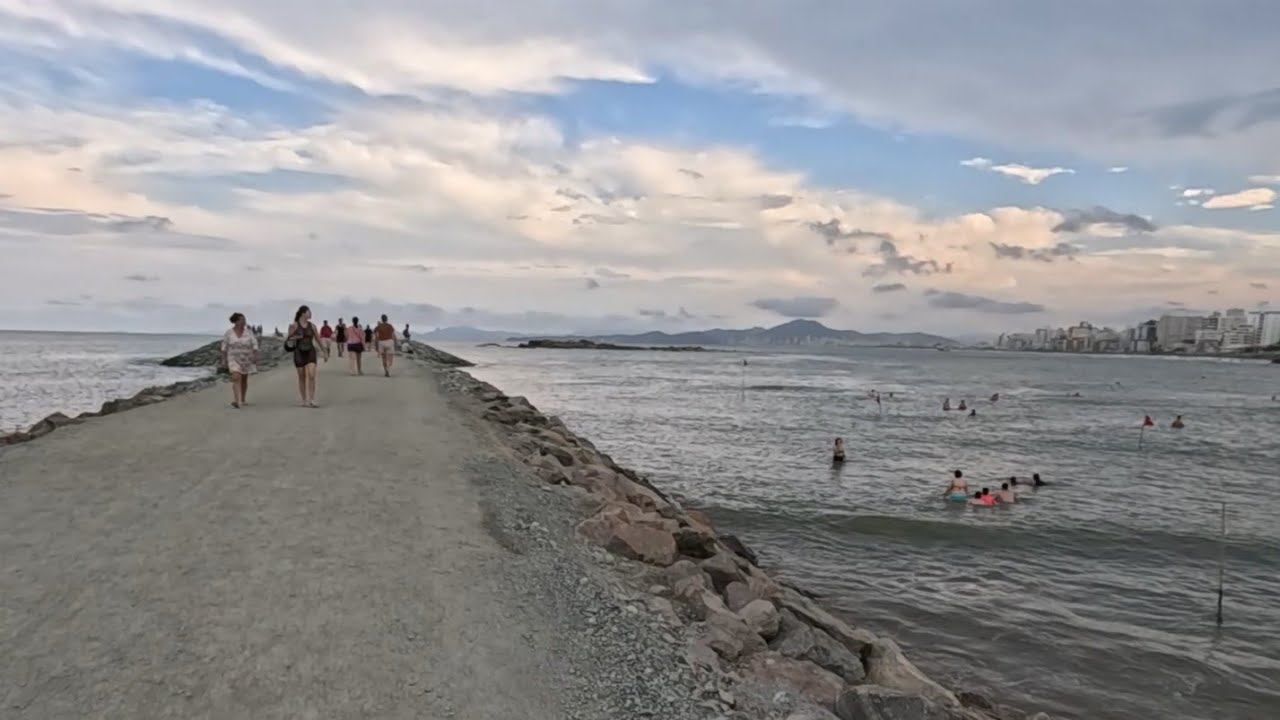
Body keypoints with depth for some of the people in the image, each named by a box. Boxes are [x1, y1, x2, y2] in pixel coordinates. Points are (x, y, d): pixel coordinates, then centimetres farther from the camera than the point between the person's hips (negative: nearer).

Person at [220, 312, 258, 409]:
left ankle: (242, 399, 31)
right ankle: (236, 401, -28)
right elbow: (224, 348, 0)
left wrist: (255, 357, -16)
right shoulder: (228, 333, -5)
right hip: (234, 360, -2)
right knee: (236, 378, -19)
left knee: (244, 380, 13)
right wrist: (224, 360, -4)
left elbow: (254, 345, -6)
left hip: (246, 360, 2)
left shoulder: (249, 332, -3)